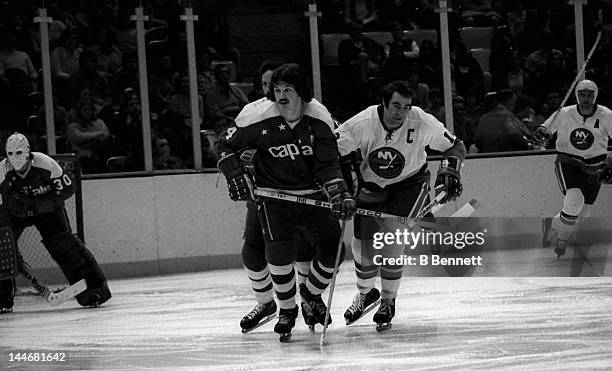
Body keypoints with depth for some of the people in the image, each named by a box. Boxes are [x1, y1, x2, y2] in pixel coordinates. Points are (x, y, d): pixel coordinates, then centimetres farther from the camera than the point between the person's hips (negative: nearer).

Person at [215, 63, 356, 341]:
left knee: (332, 247, -4)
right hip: (274, 194, -2)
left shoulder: (319, 118, -12)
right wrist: (235, 178, -12)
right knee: (279, 250, -18)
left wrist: (340, 195, -22)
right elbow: (226, 146, -2)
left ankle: (311, 293, 27)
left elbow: (328, 164, -10)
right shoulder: (259, 118, -15)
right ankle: (286, 309, 5)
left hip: (313, 193, 2)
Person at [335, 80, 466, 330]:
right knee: (362, 244, 3)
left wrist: (449, 172, -25)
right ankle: (365, 293, 34)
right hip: (371, 185, 2)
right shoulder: (361, 124, -27)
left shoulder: (422, 123, -25)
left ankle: (388, 302, 4)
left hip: (410, 183, -2)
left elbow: (455, 146, -11)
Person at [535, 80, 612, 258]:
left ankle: (552, 224, 35)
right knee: (574, 200, -26)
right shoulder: (564, 114, -9)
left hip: (594, 168, 3)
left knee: (583, 212, 7)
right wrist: (542, 132, -15)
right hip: (568, 163, -2)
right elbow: (548, 126, 8)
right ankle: (562, 239, -6)